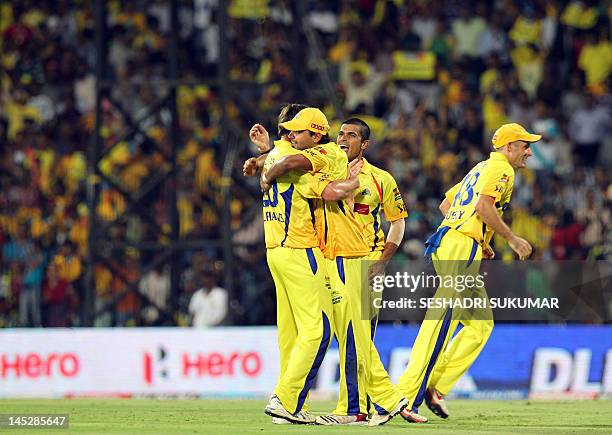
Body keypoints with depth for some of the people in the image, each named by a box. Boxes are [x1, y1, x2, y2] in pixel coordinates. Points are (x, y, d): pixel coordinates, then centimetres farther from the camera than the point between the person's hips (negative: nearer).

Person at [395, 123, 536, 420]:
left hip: (445, 244, 10)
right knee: (441, 324, -14)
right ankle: (406, 395, -20)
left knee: (481, 324, 13)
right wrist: (512, 239, -10)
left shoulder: (481, 168, 27)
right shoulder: (501, 168, -3)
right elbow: (484, 206, -18)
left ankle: (437, 387, 5)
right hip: (462, 248, -10)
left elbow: (445, 204, 29)